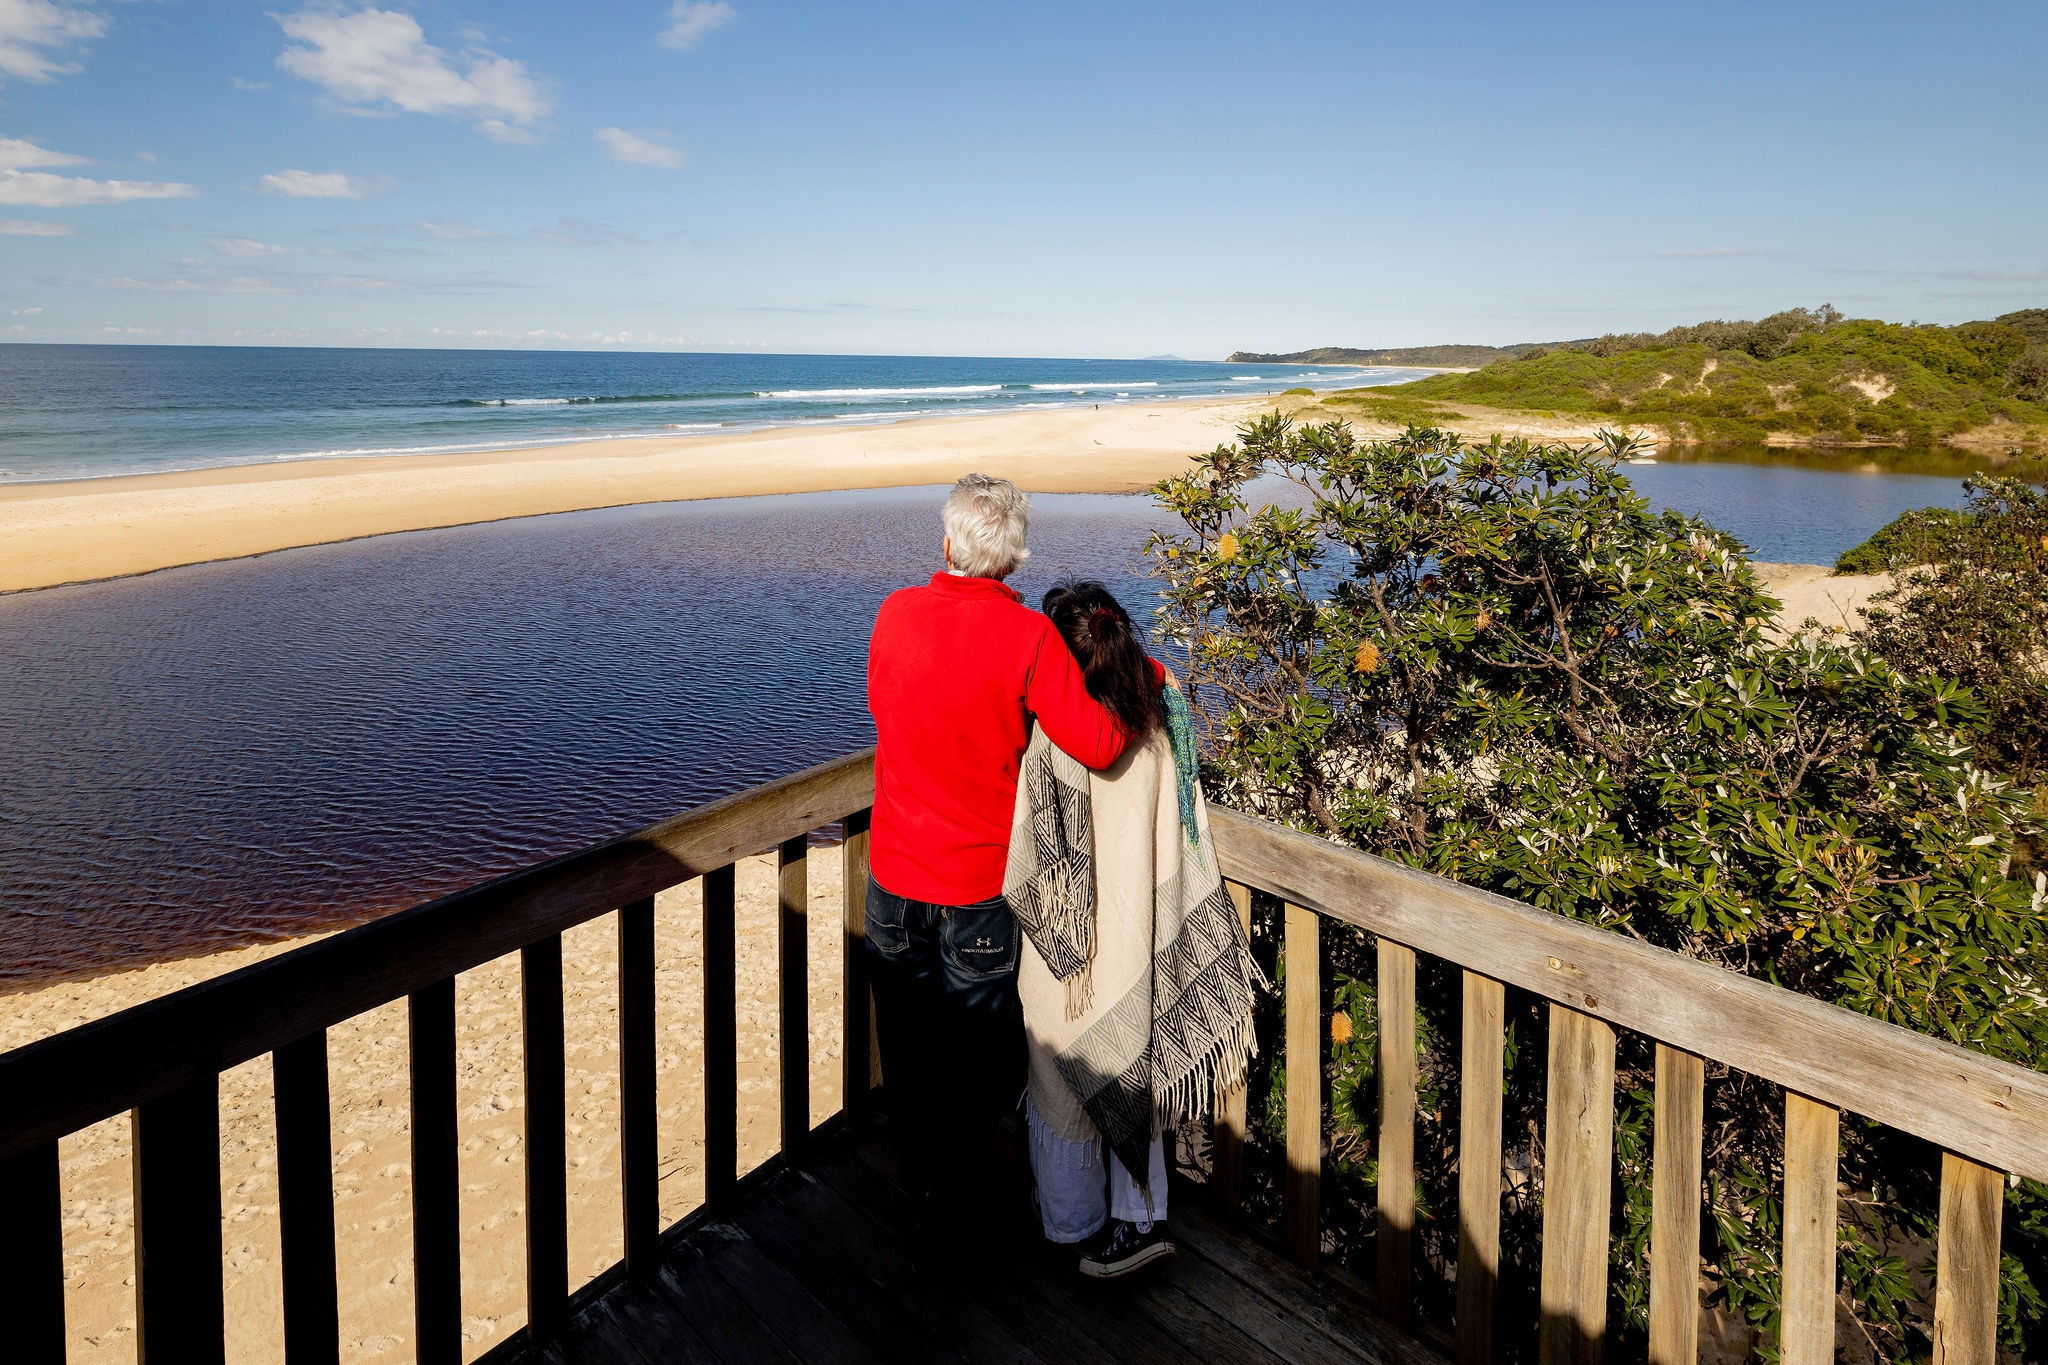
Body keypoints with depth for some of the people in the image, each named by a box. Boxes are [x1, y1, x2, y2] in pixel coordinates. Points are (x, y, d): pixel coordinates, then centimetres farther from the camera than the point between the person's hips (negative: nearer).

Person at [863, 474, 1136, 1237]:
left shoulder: (895, 614, -5)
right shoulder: (1026, 636, -19)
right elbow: (1098, 745, -21)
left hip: (894, 873, 4)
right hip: (978, 884, -3)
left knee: (907, 1041, 21)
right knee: (974, 1049, 15)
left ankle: (922, 1183, 40)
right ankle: (960, 1203, 31)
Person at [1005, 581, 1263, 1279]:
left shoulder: (1055, 735, -21)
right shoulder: (1159, 723, -3)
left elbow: (1033, 853, -18)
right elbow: (1182, 841, 3)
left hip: (1071, 940, -5)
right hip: (1139, 935, 5)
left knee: (1065, 1083, 13)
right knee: (1132, 1068, 19)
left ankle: (1077, 1223, 29)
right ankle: (1140, 1217, 27)